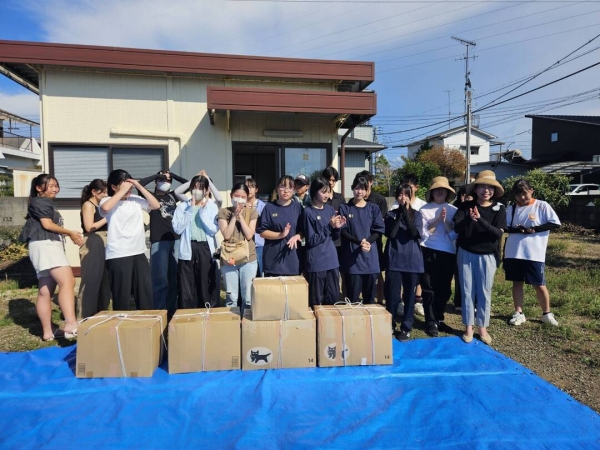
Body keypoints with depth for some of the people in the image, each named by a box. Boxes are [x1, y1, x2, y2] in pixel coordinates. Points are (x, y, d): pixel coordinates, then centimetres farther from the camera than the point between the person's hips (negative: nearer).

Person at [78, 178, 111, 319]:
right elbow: (89, 227, -14)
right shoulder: (88, 205, -4)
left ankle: (99, 313, 20)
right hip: (92, 246, -8)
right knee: (91, 280, -7)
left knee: (103, 280, 11)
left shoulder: (99, 206, 20)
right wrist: (107, 218, -11)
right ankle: (85, 316, 0)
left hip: (102, 245, 9)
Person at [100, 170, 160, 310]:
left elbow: (156, 205, 2)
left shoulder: (135, 199, 9)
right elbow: (105, 208, -24)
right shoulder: (108, 201, -2)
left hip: (139, 253, 5)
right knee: (121, 295, 3)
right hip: (118, 256, -4)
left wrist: (140, 187, -2)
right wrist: (122, 191, -15)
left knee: (146, 292, 10)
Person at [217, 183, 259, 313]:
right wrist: (234, 215, -10)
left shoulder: (252, 212, 4)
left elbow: (249, 235, -7)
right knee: (231, 297, 5)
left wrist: (240, 216, -9)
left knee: (248, 297, 4)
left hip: (248, 259, 0)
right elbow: (226, 235, -9)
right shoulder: (223, 212, 3)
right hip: (229, 258, 0)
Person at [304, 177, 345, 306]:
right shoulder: (309, 212, -9)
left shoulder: (330, 209, 8)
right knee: (316, 301, 6)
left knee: (334, 298, 12)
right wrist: (329, 226, -17)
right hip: (316, 262, -5)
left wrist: (337, 227, -7)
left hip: (332, 260, 5)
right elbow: (311, 240, -13)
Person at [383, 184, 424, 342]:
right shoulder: (391, 214, 4)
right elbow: (390, 234, -12)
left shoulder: (416, 215, 4)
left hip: (412, 260, 1)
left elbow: (414, 233, -14)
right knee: (392, 294, 3)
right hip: (394, 260, 0)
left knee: (409, 295, 6)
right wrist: (400, 213, -13)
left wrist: (406, 212, -17)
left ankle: (406, 328, 17)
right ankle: (390, 325, 20)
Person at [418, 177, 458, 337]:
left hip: (448, 254, 3)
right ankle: (431, 322, 13)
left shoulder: (453, 210, 6)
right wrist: (437, 220, -13)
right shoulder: (424, 210, -1)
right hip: (429, 253, -2)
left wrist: (445, 221, -12)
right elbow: (424, 234, -7)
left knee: (444, 289, 10)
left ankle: (439, 319, 26)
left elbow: (455, 235, 0)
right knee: (429, 289, 2)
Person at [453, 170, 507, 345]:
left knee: (484, 293, 7)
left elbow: (498, 233, -14)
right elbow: (456, 227, -13)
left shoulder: (499, 209, -4)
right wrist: (469, 219, -33)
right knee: (467, 291, 7)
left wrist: (480, 220, -28)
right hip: (466, 254, 0)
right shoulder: (466, 206, -3)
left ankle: (483, 328, 21)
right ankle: (468, 327, 18)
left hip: (487, 256, 0)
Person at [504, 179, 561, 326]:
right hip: (513, 252, 3)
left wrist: (534, 229, -15)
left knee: (539, 284, 5)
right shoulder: (512, 208, 7)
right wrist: (518, 230, -13)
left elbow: (555, 223, -7)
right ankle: (518, 313, 19)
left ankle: (546, 314, 24)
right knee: (517, 282, 9)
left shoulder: (542, 206, -2)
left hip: (534, 253, -3)